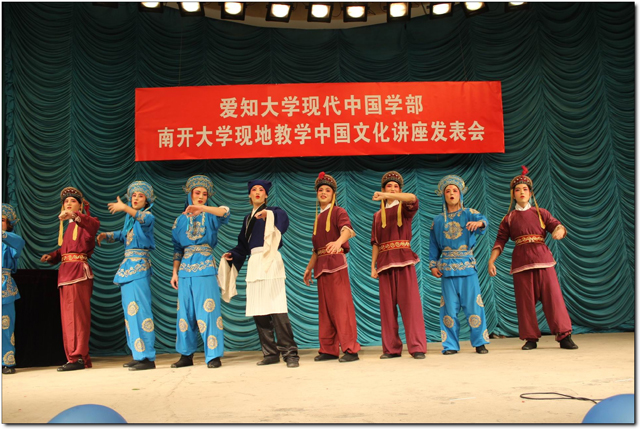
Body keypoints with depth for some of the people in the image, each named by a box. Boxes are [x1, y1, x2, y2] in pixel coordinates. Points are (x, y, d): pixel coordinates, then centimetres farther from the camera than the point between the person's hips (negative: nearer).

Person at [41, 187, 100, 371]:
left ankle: (78, 357, -9)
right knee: (68, 316, 10)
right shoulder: (68, 226, 22)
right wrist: (51, 256, 2)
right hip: (65, 271, 9)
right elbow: (63, 250, 20)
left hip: (78, 270, -9)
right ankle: (74, 356, 16)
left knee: (77, 315, -10)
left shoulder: (83, 223, -2)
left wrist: (74, 215, -39)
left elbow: (95, 224, -27)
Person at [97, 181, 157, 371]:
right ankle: (138, 355, 16)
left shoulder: (148, 216, -5)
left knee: (140, 310, -13)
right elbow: (123, 234, 31)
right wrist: (106, 235, 13)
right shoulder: (129, 218, 17)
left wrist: (124, 208, -43)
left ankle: (147, 357, -11)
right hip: (127, 265, 9)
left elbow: (144, 219, -28)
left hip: (139, 266, -9)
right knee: (130, 311, 9)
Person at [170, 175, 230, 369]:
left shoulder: (210, 217, 5)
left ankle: (213, 355, -2)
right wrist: (175, 272, 8)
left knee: (208, 310, -7)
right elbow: (177, 249, 14)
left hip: (205, 267, -3)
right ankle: (186, 355, 16)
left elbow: (225, 212, -18)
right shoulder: (181, 220, 14)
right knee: (185, 311, 6)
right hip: (186, 268, 3)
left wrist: (201, 208, -30)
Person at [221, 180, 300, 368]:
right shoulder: (248, 218, 23)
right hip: (254, 264, 6)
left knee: (277, 309, -13)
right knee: (258, 311, 2)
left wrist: (268, 215, -37)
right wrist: (231, 255, 7)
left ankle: (290, 353, -11)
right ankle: (271, 353, 8)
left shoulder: (273, 212, 6)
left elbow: (284, 220, -19)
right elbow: (243, 245, 23)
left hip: (270, 262, -6)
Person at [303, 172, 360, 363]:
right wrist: (309, 268, 21)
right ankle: (328, 349, 14)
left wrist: (338, 241, -42)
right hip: (321, 265, 7)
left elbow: (347, 229, -22)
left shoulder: (338, 212, -1)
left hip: (336, 262, -7)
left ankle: (350, 349, -5)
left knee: (342, 305, -9)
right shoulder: (318, 218, 20)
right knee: (325, 308, 8)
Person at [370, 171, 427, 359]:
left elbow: (413, 198, -17)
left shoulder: (404, 208, 9)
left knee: (410, 302, -8)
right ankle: (391, 348, 6)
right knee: (387, 305, 1)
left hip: (404, 259, -3)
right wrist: (373, 265, 4)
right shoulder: (378, 215, 18)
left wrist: (386, 196, -26)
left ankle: (417, 347, -6)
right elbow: (375, 243, 14)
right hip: (385, 261, 3)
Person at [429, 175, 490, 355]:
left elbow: (483, 220, -16)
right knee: (449, 307, 1)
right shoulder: (438, 220, 12)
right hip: (447, 268, 1)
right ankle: (451, 345, 9)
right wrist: (433, 265, 2)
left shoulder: (469, 214, 5)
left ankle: (479, 342, 10)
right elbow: (433, 245, 12)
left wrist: (479, 223, -39)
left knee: (473, 305, -3)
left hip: (468, 266, -1)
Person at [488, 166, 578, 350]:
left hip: (542, 259, 0)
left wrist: (559, 230, -23)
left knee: (553, 296, -5)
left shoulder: (541, 213, 13)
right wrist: (491, 261, -5)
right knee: (525, 301, 0)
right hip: (521, 262, 0)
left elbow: (557, 225, 2)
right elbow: (500, 241, 6)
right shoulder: (508, 219, 12)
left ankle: (564, 336, 0)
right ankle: (530, 338, 9)